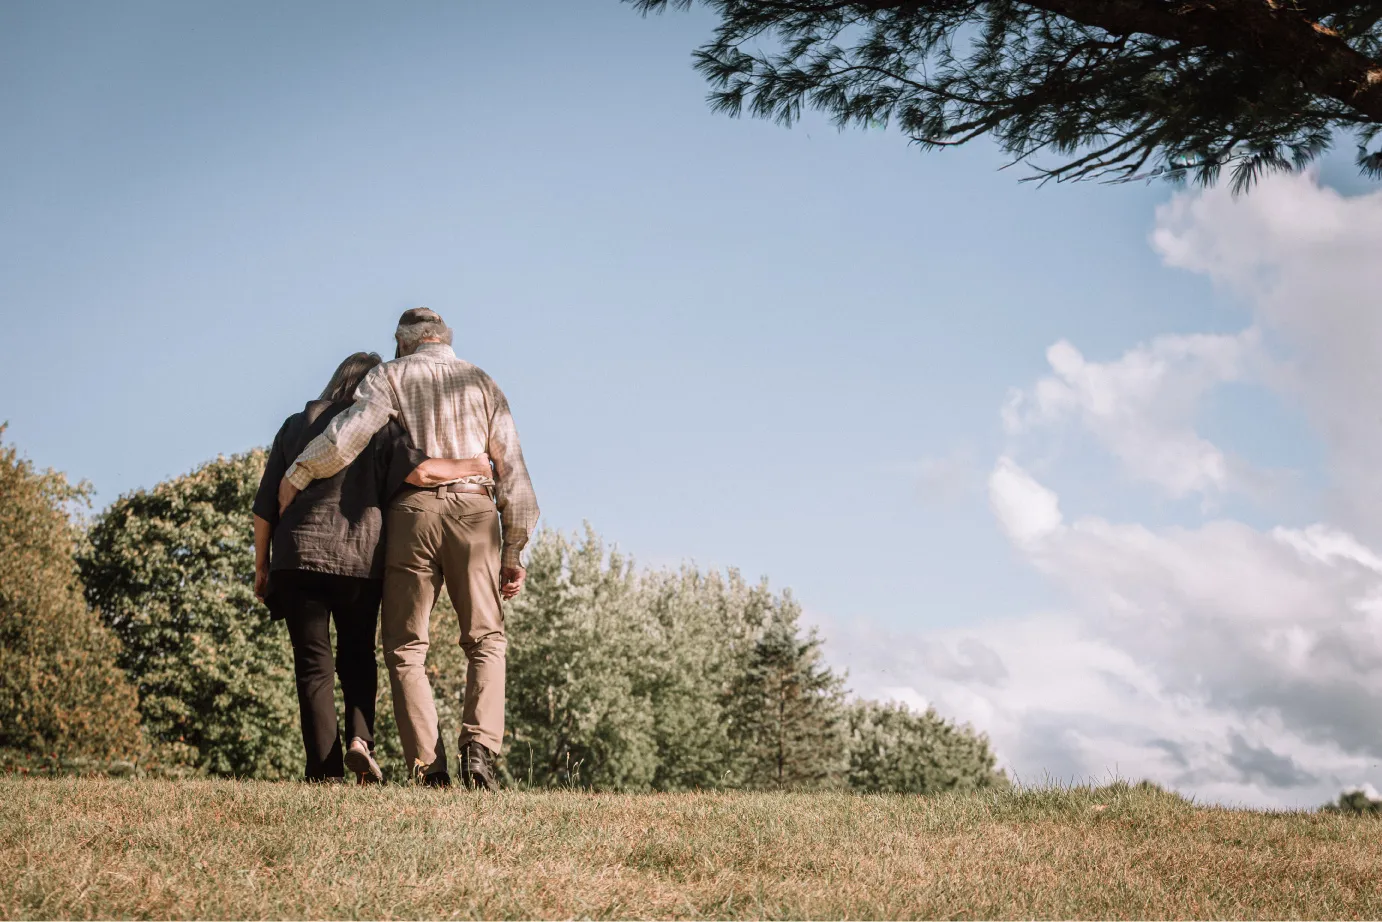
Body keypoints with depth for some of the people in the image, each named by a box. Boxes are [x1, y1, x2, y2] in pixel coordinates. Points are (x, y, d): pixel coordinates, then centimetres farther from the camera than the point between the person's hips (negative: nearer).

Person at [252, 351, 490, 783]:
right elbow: (418, 471, -14)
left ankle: (324, 769, -5)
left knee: (313, 664, 2)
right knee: (357, 657, 15)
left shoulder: (297, 426, 13)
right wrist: (467, 468, 3)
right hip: (360, 560, -1)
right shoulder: (380, 430, 5)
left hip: (298, 557, 1)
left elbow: (266, 504, 10)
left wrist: (262, 564, 15)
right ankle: (360, 738, -8)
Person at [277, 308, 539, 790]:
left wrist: (296, 476, -2)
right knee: (486, 639, 10)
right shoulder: (482, 383, 18)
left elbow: (352, 430, -10)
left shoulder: (392, 376, 10)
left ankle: (429, 767, -6)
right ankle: (479, 746, -11)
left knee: (406, 645, 5)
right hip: (475, 514, 2)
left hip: (413, 510, -1)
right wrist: (513, 552, 14)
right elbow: (512, 469, 12)